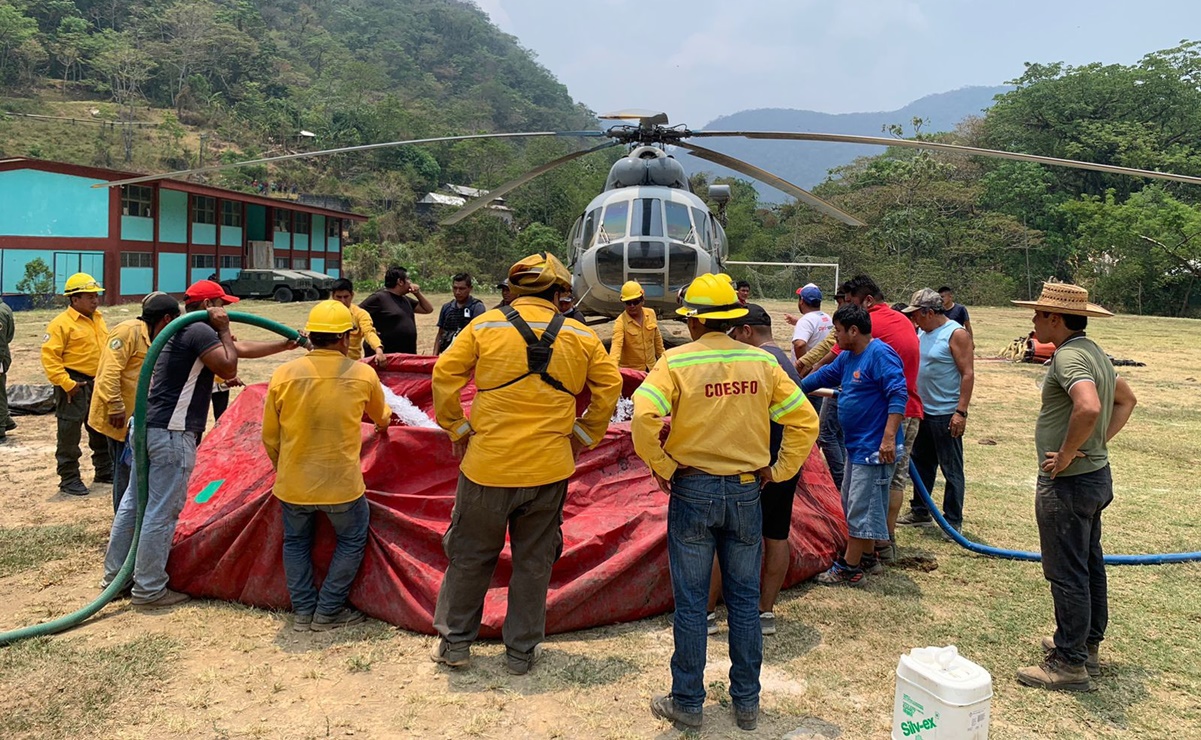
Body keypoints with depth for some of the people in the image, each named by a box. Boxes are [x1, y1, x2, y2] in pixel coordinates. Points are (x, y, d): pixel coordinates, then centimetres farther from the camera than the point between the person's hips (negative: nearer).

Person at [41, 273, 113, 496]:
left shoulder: (98, 319, 11)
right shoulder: (62, 323, -14)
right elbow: (49, 357, -18)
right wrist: (66, 383, -22)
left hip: (98, 384, 8)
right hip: (75, 386, -8)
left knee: (102, 431, 17)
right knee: (69, 435, 1)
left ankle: (105, 471, 29)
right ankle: (69, 480, 10)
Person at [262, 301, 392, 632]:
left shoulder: (283, 374, -7)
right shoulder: (363, 375, -7)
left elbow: (270, 437, 2)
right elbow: (381, 416, 15)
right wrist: (384, 422, 40)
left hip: (293, 484, 2)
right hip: (342, 484, -2)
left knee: (295, 541, 24)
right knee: (351, 540, 21)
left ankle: (302, 611, 28)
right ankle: (328, 612, 23)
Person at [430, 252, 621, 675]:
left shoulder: (485, 326, -2)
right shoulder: (580, 336, 2)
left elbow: (444, 375, -4)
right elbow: (609, 387, 5)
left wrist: (457, 429, 7)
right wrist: (583, 435, 13)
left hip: (487, 463, -1)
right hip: (549, 466, 1)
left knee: (471, 554, 15)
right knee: (534, 560, 14)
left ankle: (455, 642, 27)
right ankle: (522, 649, 24)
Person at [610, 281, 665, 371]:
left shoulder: (651, 314, -3)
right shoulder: (620, 322, -19)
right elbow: (616, 344, -34)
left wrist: (662, 356, 17)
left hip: (651, 368, 5)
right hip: (630, 371, -5)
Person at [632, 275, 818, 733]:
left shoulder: (677, 361, -11)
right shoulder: (761, 362, 0)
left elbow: (643, 417, -24)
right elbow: (804, 420, 0)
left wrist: (661, 466, -10)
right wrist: (779, 470, 7)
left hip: (693, 489, -3)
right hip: (747, 490, 3)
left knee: (691, 602, 8)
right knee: (744, 600, 14)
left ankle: (687, 703, 19)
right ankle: (747, 703, 25)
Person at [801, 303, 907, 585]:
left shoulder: (880, 354, -18)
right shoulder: (847, 357, 11)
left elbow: (899, 395, -25)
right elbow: (823, 375, 25)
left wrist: (889, 437, -30)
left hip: (874, 448, -10)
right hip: (856, 446, 10)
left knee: (861, 508, -3)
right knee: (854, 504, 18)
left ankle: (849, 568, 5)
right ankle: (867, 558, 31)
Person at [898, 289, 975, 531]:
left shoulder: (957, 334, -13)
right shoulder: (922, 333, 10)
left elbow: (968, 374, -17)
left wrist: (961, 412, -21)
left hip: (946, 414, -8)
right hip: (922, 412, 8)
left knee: (951, 470, 1)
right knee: (921, 464, 17)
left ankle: (953, 521, 10)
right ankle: (919, 512, 29)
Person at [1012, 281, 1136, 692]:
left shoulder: (1069, 357, -22)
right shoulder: (1094, 352, 11)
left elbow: (1088, 407, -39)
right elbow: (1126, 400, 24)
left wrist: (1067, 454, -25)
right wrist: (1099, 440, 13)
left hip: (1068, 482, -11)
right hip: (1097, 474, 11)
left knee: (1066, 573, -1)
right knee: (1090, 565, 20)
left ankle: (1069, 664, 9)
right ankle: (1088, 645, 34)